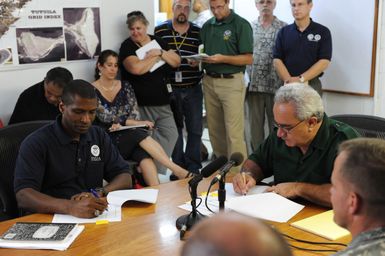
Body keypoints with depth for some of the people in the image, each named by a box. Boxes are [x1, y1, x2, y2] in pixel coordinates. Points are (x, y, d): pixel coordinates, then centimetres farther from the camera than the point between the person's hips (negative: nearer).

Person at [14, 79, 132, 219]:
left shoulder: (100, 136, 11)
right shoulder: (36, 143, -7)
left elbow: (125, 178, 9)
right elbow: (23, 196, -18)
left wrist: (100, 193, -12)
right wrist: (70, 207, -34)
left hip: (95, 217, 5)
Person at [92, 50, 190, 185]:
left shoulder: (125, 86, 13)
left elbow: (135, 113, 6)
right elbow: (105, 116, -11)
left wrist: (121, 124, -16)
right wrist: (136, 123, -17)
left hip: (128, 137, 4)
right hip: (106, 141, -4)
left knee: (145, 155, -32)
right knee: (140, 134, -33)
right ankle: (176, 170, -41)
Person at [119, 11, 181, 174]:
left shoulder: (157, 42, 11)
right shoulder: (127, 46, -4)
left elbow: (177, 62, 6)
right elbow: (136, 68, -23)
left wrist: (161, 53, -10)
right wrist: (155, 57, -9)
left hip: (162, 101, 6)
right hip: (141, 104, -5)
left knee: (170, 134, 3)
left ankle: (157, 171, 13)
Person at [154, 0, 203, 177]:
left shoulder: (198, 32, 5)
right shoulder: (160, 30, 2)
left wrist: (198, 62, -13)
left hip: (193, 89, 1)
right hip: (171, 89, 0)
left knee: (195, 129, 3)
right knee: (175, 129, 10)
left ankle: (192, 166, 16)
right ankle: (178, 166, 22)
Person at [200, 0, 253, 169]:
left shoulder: (241, 25, -5)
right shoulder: (207, 26, 12)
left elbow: (248, 59, -9)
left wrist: (223, 58, -20)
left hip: (232, 82, -6)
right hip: (209, 81, 6)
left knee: (234, 132, -6)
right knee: (215, 129, 11)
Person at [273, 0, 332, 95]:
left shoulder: (322, 32, 1)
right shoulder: (283, 32, 8)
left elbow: (324, 62, -7)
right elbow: (277, 60, 2)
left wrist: (301, 79, -17)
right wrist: (289, 80, -14)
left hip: (312, 85, -2)